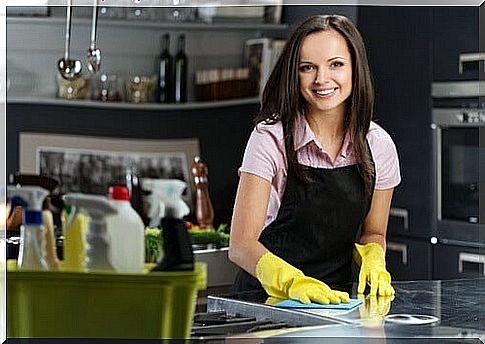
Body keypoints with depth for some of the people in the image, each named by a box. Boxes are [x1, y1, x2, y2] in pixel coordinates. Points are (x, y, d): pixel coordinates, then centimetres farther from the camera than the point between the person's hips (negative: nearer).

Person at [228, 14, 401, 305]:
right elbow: (241, 244, -18)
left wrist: (373, 261, -9)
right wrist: (292, 281, -36)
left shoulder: (378, 145, -1)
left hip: (335, 298, 0)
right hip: (267, 297, 0)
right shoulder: (270, 139, -12)